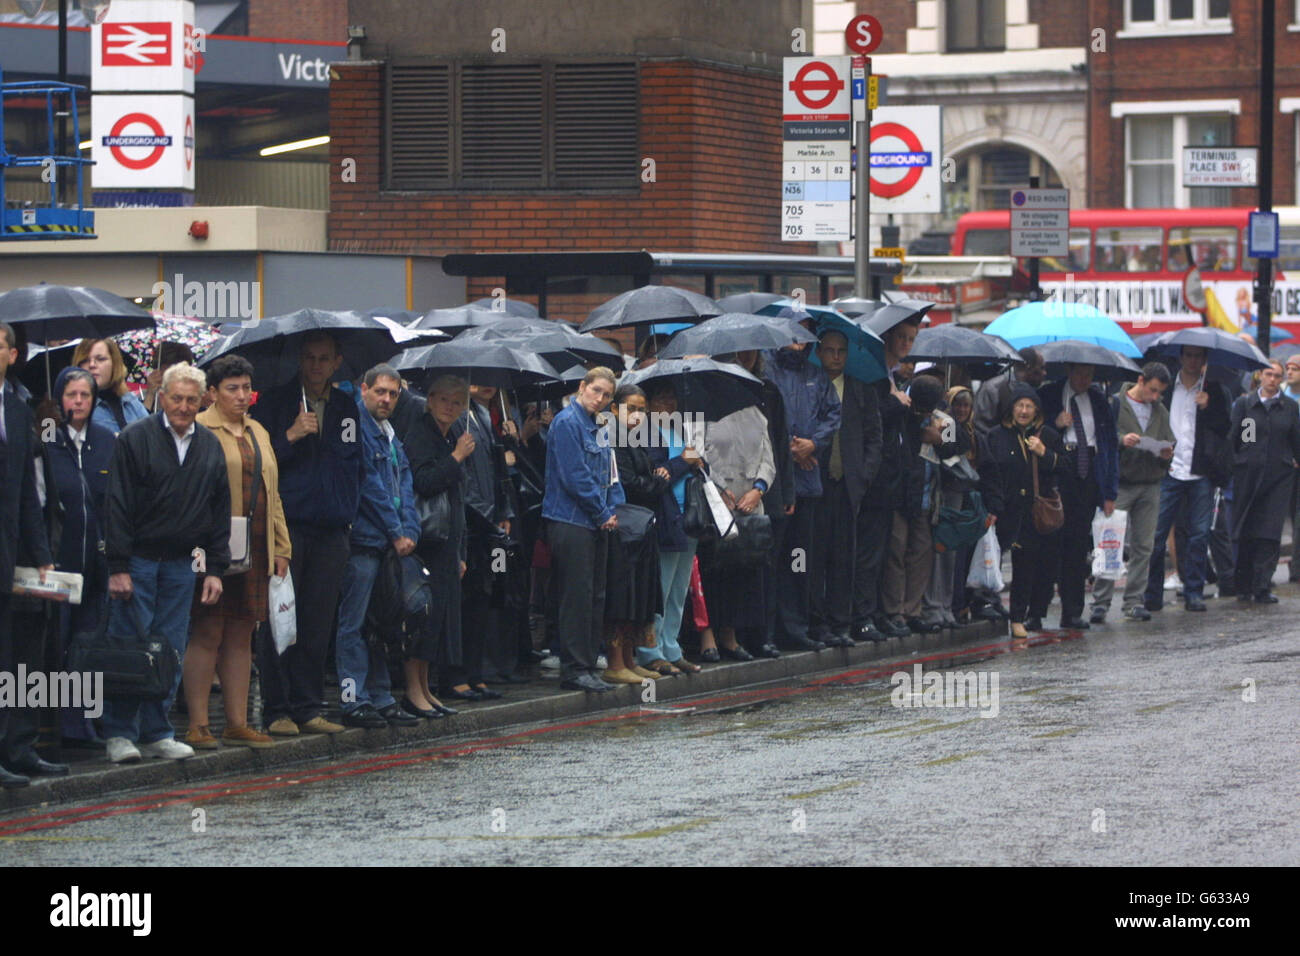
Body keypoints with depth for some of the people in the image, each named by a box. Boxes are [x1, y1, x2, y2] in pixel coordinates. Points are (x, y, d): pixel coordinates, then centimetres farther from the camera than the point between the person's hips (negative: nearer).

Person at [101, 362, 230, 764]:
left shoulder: (210, 447, 10)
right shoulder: (135, 438, -4)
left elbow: (220, 512, 14)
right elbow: (118, 505, -7)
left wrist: (215, 569, 7)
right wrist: (118, 566, -12)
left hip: (182, 563, 4)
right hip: (137, 560, -4)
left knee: (171, 651, 5)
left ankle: (157, 732, 12)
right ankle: (120, 734, 1)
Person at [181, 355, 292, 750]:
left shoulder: (257, 432, 20)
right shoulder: (198, 430, -3)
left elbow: (271, 494, 23)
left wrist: (280, 547, 16)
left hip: (254, 550, 7)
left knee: (241, 636, 8)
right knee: (208, 632, -6)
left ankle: (237, 723, 11)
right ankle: (198, 725, -4)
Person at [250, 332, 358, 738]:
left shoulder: (347, 408, 15)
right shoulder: (274, 403, 1)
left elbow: (356, 464, 24)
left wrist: (349, 511, 12)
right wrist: (290, 436, -19)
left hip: (332, 532, 4)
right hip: (286, 528, -4)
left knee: (318, 626, 5)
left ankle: (306, 707, 11)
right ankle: (276, 710, -2)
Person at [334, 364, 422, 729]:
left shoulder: (390, 435, 19)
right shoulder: (357, 427, -9)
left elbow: (404, 485, 16)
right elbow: (369, 485, -13)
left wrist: (409, 531, 0)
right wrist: (396, 533, -10)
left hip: (393, 544, 9)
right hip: (364, 539, -9)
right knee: (354, 624, -6)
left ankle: (381, 699, 16)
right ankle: (354, 701, -6)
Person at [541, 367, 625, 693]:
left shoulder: (598, 428, 17)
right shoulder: (566, 423, -10)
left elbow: (610, 473, 20)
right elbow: (574, 476, -16)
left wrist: (613, 510, 2)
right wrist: (603, 513, -11)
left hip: (597, 523, 9)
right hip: (571, 521, -9)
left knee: (596, 596, 9)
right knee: (577, 596, -9)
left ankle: (587, 666, 13)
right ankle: (574, 669, -6)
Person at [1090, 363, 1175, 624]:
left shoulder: (1160, 411, 15)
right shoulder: (1116, 404, 1)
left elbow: (1169, 443, 17)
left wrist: (1166, 454, -5)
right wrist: (1121, 441, -22)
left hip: (1150, 484, 5)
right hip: (1120, 482, -5)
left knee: (1143, 547, 5)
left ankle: (1134, 602, 10)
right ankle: (1101, 601, -5)